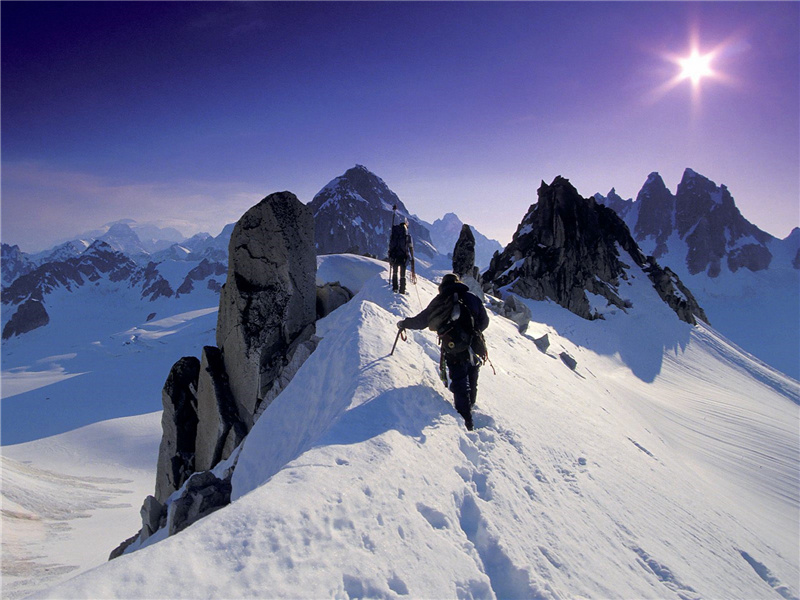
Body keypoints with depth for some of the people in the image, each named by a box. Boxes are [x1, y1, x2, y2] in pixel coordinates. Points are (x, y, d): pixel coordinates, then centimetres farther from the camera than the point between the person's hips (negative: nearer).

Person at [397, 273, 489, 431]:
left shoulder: (439, 301, 1)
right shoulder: (472, 298, 5)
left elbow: (421, 321, 5)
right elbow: (484, 322, 11)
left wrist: (404, 323, 23)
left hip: (454, 352, -2)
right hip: (475, 348, 2)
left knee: (460, 385, 6)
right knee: (472, 382, 20)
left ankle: (466, 420, 3)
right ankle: (469, 407, 36)